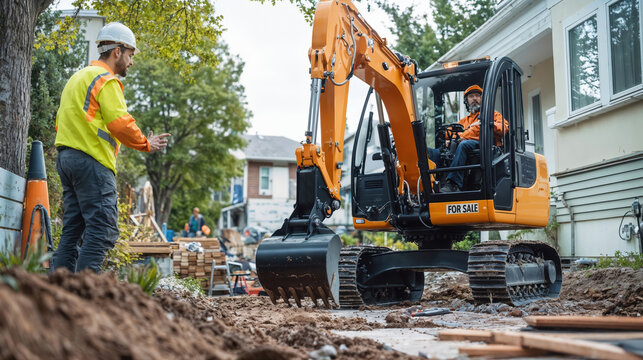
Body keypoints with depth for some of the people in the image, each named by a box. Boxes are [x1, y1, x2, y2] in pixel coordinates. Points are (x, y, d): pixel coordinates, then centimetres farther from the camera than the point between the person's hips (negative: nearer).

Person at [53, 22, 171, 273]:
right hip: (91, 161, -10)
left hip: (66, 158, 10)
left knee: (73, 228, 11)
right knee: (103, 230, -12)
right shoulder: (106, 80, -6)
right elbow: (120, 123, -15)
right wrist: (146, 144, -3)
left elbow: (61, 121, 26)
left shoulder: (77, 78, 25)